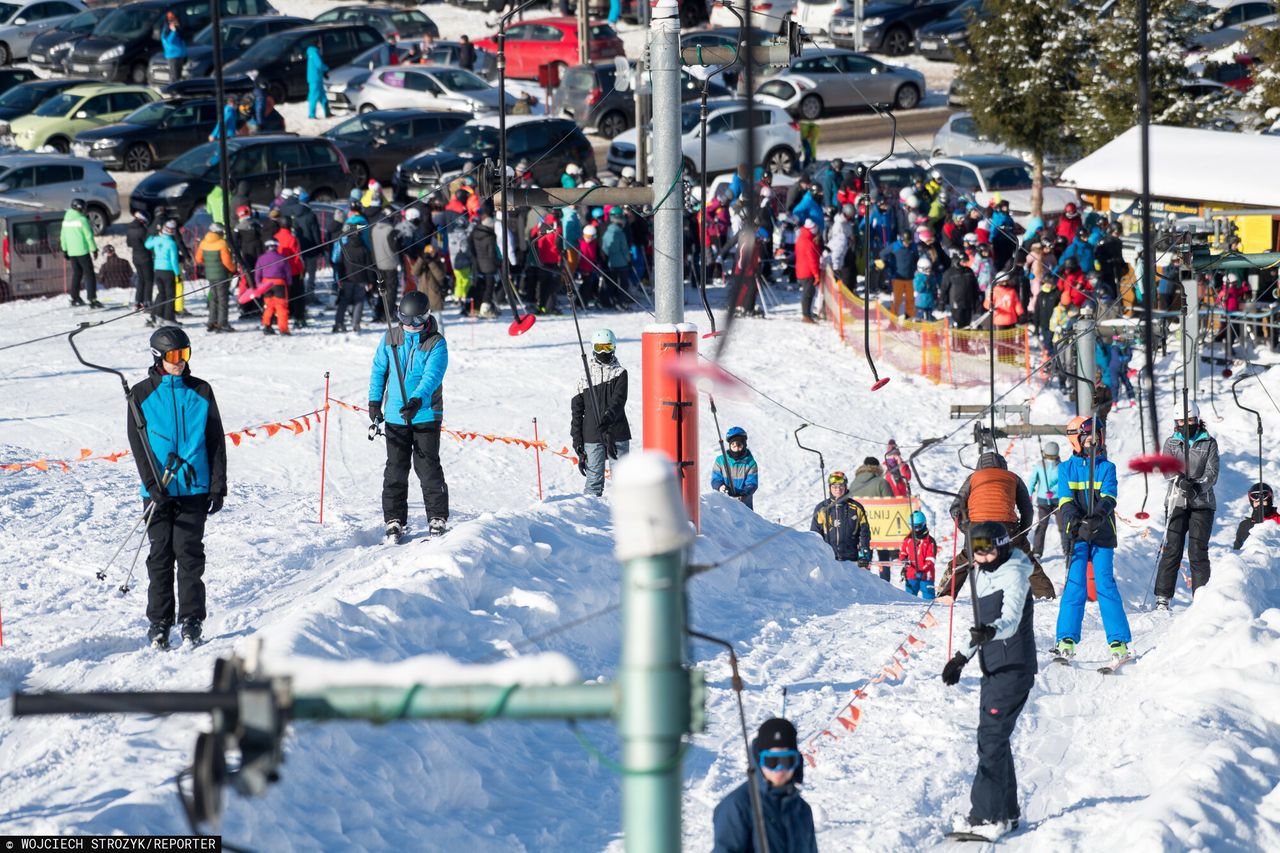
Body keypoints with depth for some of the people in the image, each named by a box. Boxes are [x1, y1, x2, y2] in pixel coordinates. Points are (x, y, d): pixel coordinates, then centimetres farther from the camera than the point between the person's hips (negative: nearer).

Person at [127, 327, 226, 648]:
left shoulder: (200, 392, 7)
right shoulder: (141, 395, 3)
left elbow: (216, 440, 9)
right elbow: (138, 443, -1)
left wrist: (218, 486, 2)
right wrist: (153, 484, -12)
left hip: (195, 488, 0)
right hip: (159, 489, 0)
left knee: (189, 552, -4)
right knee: (160, 555, 1)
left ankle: (191, 620, 1)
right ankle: (159, 622, 7)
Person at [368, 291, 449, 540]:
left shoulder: (436, 343, -8)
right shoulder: (390, 339, 3)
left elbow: (432, 376, -20)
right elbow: (379, 370, 14)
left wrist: (417, 401, -34)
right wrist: (374, 401, 8)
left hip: (426, 414, -3)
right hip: (395, 416, 3)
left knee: (428, 468, -4)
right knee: (396, 470, 4)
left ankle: (437, 519, 5)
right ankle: (394, 521, 9)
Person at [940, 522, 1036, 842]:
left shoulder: (1014, 575, -14)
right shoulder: (984, 575, 13)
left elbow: (1011, 619, -29)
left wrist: (992, 632, -49)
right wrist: (962, 657, 26)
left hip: (1013, 668, -9)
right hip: (993, 668, 9)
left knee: (991, 738, -13)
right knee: (994, 738, 12)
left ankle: (988, 816, -15)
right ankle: (1007, 813, 20)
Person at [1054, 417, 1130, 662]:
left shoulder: (1107, 467, 7)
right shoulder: (1066, 469, 8)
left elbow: (1109, 497, -7)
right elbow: (1065, 499, -4)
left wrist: (1098, 515, -28)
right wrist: (1072, 517, -25)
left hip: (1102, 534, 0)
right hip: (1077, 534, 0)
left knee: (1105, 584, -8)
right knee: (1075, 585, -6)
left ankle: (1119, 641, -9)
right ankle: (1067, 640, -3)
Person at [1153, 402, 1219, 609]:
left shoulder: (1209, 443, 8)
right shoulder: (1171, 443, 10)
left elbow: (1212, 472, 0)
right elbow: (1167, 470, -3)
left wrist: (1199, 486, -20)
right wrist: (1181, 481, -23)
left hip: (1202, 502, 0)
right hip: (1177, 501, 0)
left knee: (1198, 552, -4)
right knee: (1172, 550, -5)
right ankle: (1162, 598, -4)